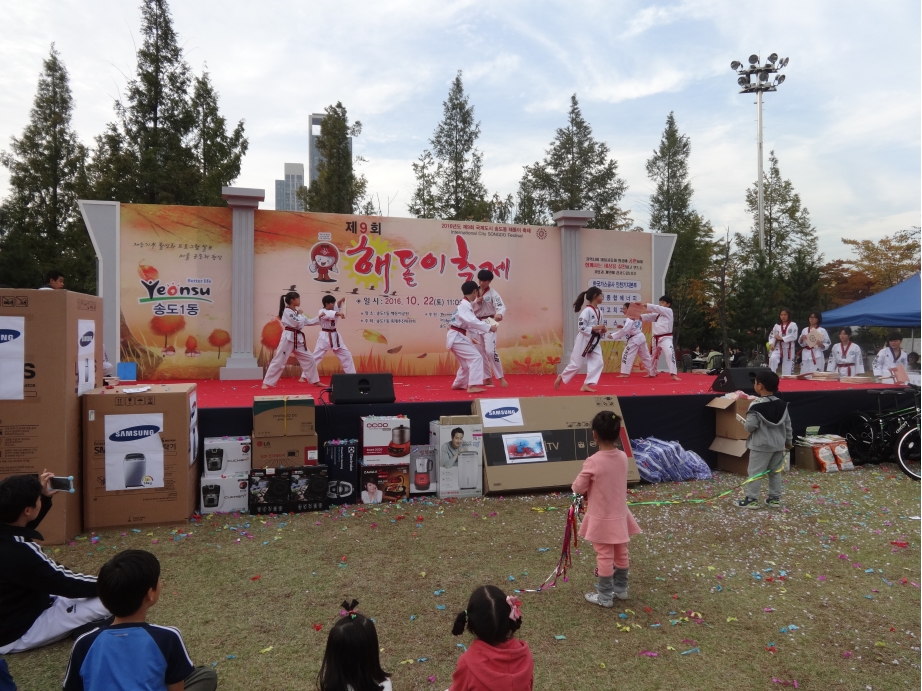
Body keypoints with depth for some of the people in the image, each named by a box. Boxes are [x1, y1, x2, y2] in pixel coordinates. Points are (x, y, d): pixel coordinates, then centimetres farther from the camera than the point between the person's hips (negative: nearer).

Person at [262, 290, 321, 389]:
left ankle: (315, 381, 20)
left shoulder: (296, 311, 15)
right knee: (279, 361, -7)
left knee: (309, 359, 10)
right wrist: (299, 314, -3)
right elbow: (298, 324, -19)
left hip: (298, 339, 9)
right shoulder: (287, 311, -12)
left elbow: (308, 322, 19)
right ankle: (267, 383, -1)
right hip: (289, 338, -9)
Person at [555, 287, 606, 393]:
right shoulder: (587, 311, -17)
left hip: (594, 342, 8)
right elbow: (581, 327, -20)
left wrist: (602, 331, -3)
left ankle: (586, 385, 1)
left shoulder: (599, 312, 8)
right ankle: (561, 377, 21)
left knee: (597, 362, -3)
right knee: (576, 364, -1)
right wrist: (595, 328, -22)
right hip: (584, 341, -8)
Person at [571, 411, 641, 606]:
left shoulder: (593, 462, -25)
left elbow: (578, 488, -14)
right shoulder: (623, 457, -7)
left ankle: (605, 596, 21)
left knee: (604, 557, 8)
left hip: (602, 518, -5)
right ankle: (621, 588, 38)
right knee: (621, 554, 20)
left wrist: (589, 487, 6)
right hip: (619, 516, 6)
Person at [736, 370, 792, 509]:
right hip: (778, 444, 7)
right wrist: (788, 440, 22)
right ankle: (775, 498, 22)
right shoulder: (782, 404, 5)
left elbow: (750, 426, -20)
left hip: (761, 445, -7)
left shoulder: (756, 405, -18)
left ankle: (752, 499, 3)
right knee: (775, 472, 16)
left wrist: (744, 424, 3)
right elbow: (787, 425, 11)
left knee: (755, 472, 0)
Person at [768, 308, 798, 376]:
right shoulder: (776, 326, 9)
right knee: (772, 358, -28)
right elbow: (772, 336, 7)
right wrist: (772, 344, -12)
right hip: (778, 348, 2)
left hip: (789, 349, -2)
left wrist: (782, 338, -17)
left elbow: (794, 336, -12)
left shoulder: (793, 325, -1)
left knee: (787, 368, 4)